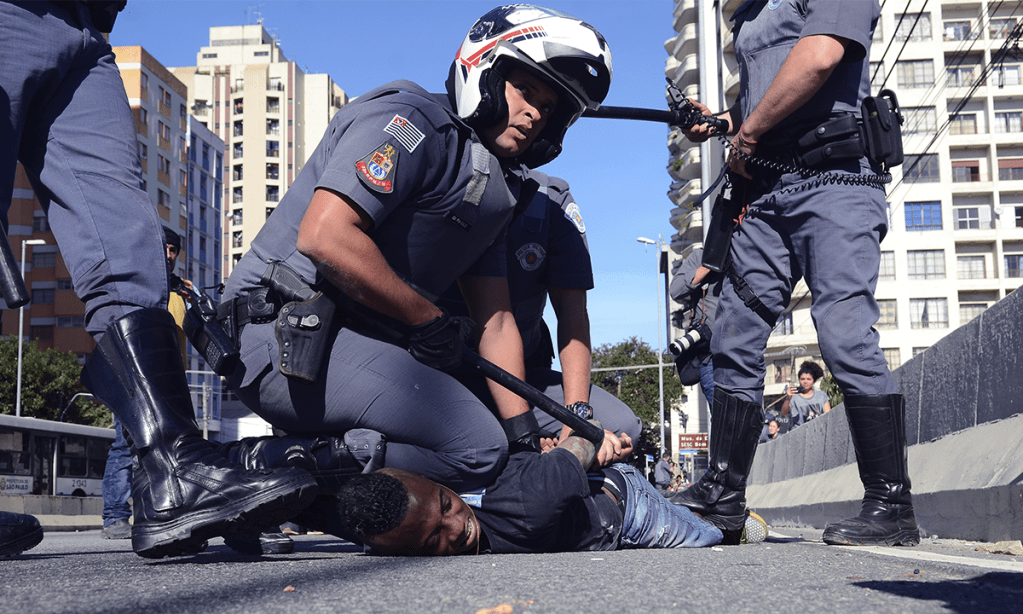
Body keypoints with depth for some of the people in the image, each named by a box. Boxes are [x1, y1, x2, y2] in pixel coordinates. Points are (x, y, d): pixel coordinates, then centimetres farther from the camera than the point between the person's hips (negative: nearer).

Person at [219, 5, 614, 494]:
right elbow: (324, 236, -23)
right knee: (477, 448, -18)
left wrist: (525, 437, 12)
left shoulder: (493, 194, 19)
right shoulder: (411, 121, -9)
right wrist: (429, 320, -13)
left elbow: (495, 322, 18)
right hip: (291, 339, -10)